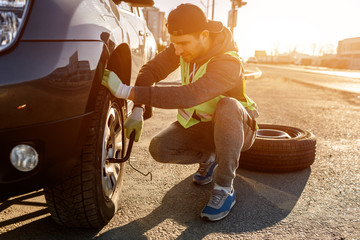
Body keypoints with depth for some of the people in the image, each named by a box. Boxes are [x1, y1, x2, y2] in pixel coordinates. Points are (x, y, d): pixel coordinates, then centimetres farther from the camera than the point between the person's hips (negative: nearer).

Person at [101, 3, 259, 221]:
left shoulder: (229, 64, -34)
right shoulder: (185, 45, -12)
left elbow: (189, 96, -47)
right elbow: (152, 69, -8)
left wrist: (126, 92, -48)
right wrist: (137, 110, -23)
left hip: (235, 128, -5)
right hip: (196, 125, 5)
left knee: (227, 106, -40)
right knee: (159, 148, -20)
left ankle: (225, 189, -25)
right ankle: (207, 159, 10)